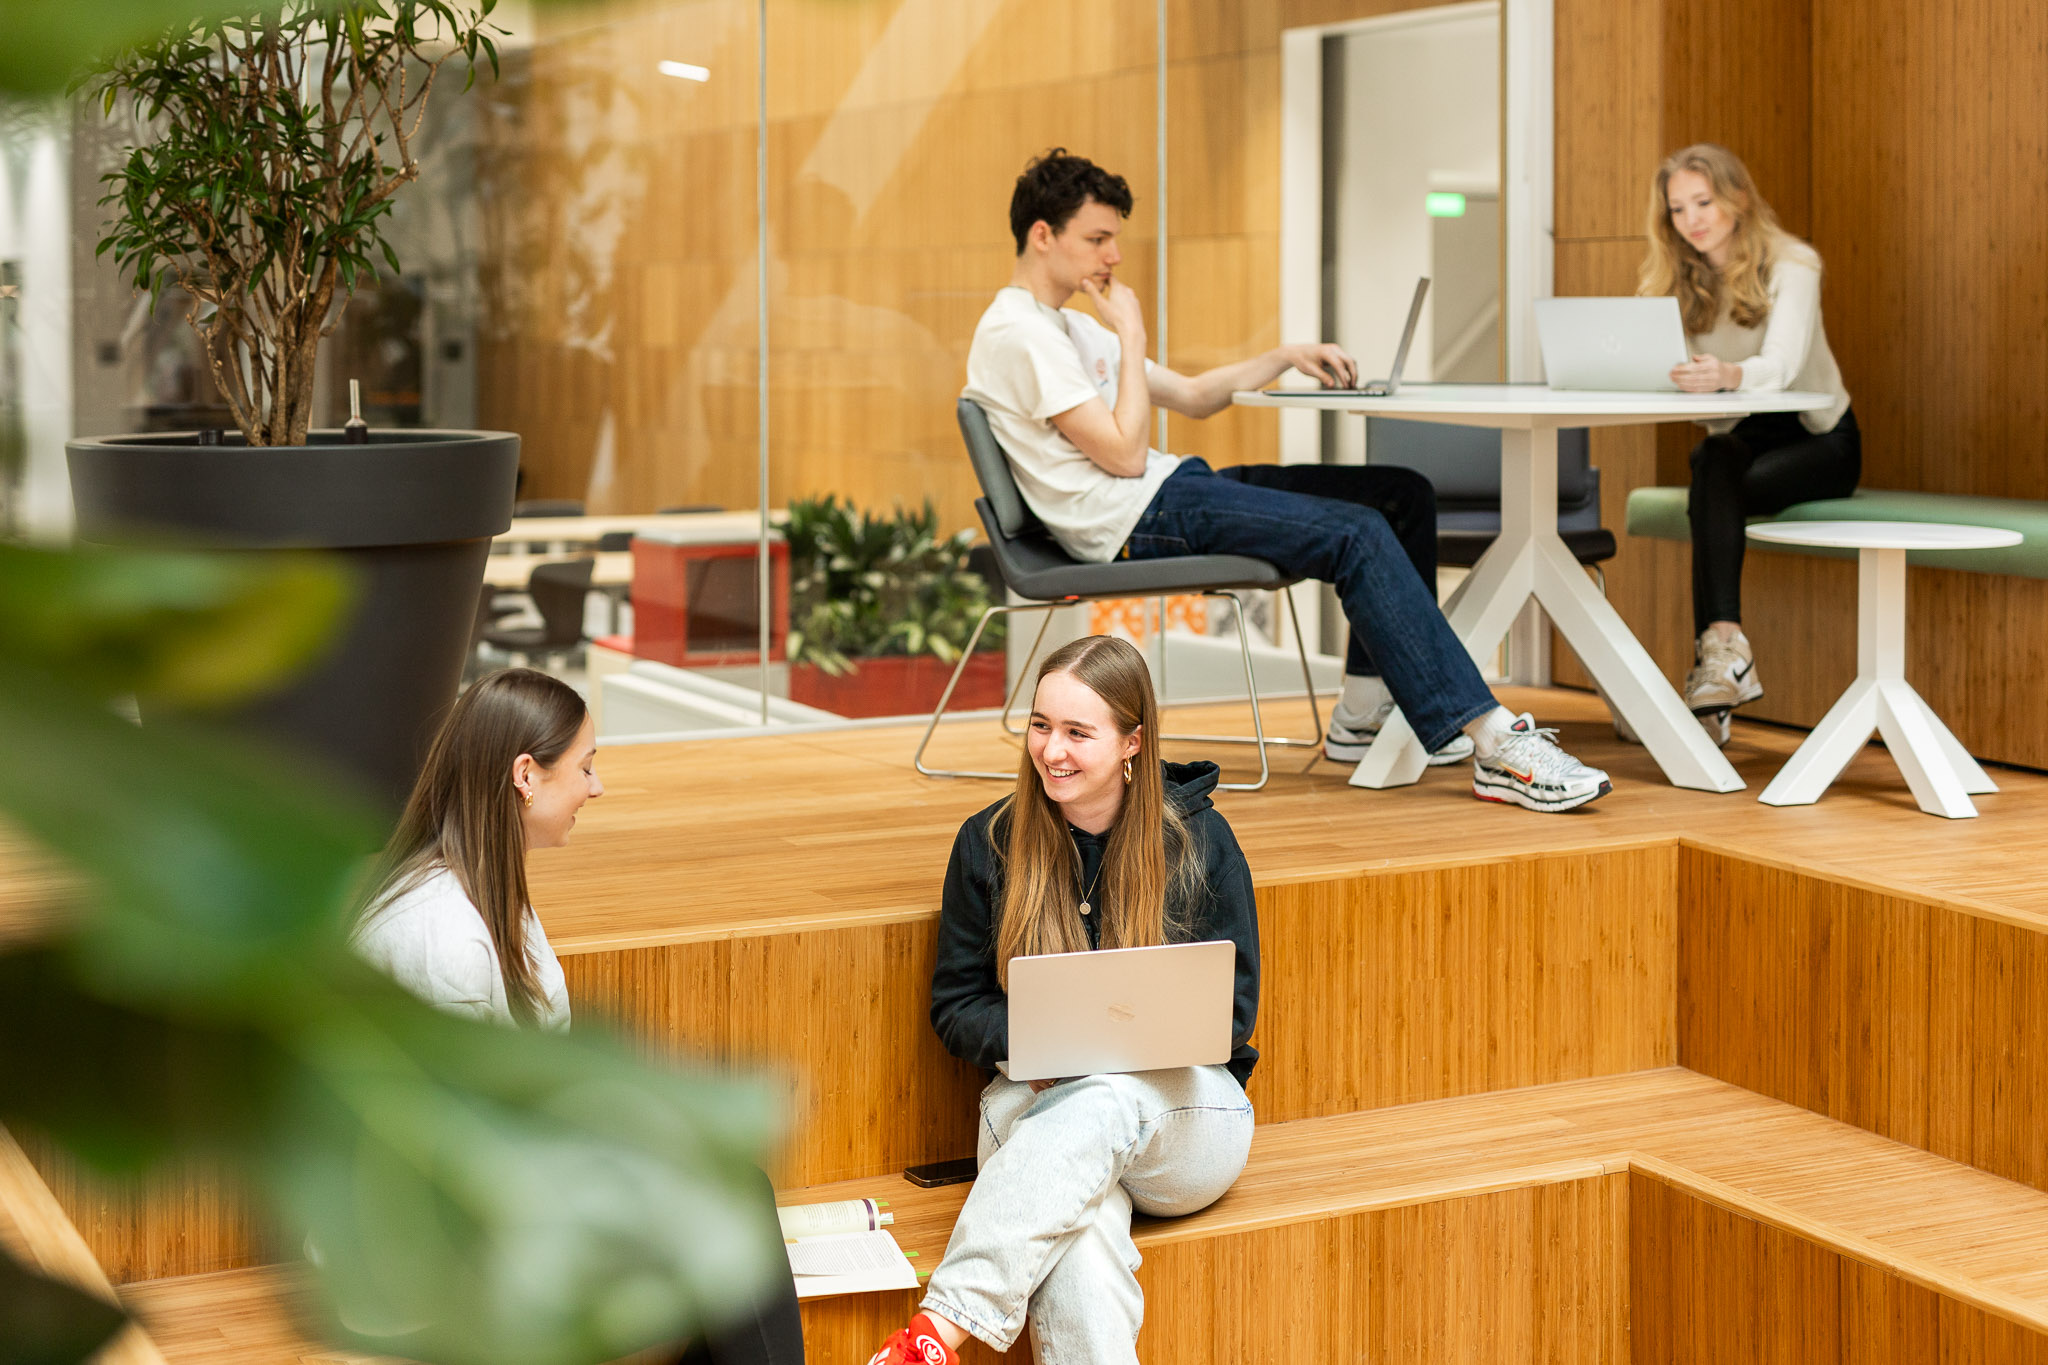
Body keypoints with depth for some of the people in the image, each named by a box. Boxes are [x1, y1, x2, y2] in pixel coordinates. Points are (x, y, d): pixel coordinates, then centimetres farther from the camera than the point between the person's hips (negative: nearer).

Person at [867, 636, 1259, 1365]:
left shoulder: (1198, 841, 1)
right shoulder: (990, 842, 4)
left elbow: (1231, 1014, 1)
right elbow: (956, 1008, 7)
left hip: (1182, 1102, -1)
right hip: (1037, 1100, 1)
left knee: (1101, 1103, -39)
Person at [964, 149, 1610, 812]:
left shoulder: (1068, 327, 23)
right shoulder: (1016, 334, -10)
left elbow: (1190, 397, 26)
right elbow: (1123, 454, -16)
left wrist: (1284, 358, 13)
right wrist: (1131, 336, -8)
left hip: (1170, 490, 10)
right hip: (1134, 519, -10)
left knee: (1404, 496, 4)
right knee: (1357, 535, -24)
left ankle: (1363, 717, 4)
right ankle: (1497, 745, -27)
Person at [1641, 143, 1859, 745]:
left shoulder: (1791, 264, -14)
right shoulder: (1676, 278, 3)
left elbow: (1783, 364, -32)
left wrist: (1728, 374, -54)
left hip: (1816, 438, -2)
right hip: (1736, 437, 2)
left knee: (1715, 496, -34)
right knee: (1714, 467, -35)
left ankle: (1717, 650, -28)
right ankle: (1727, 648, -49)